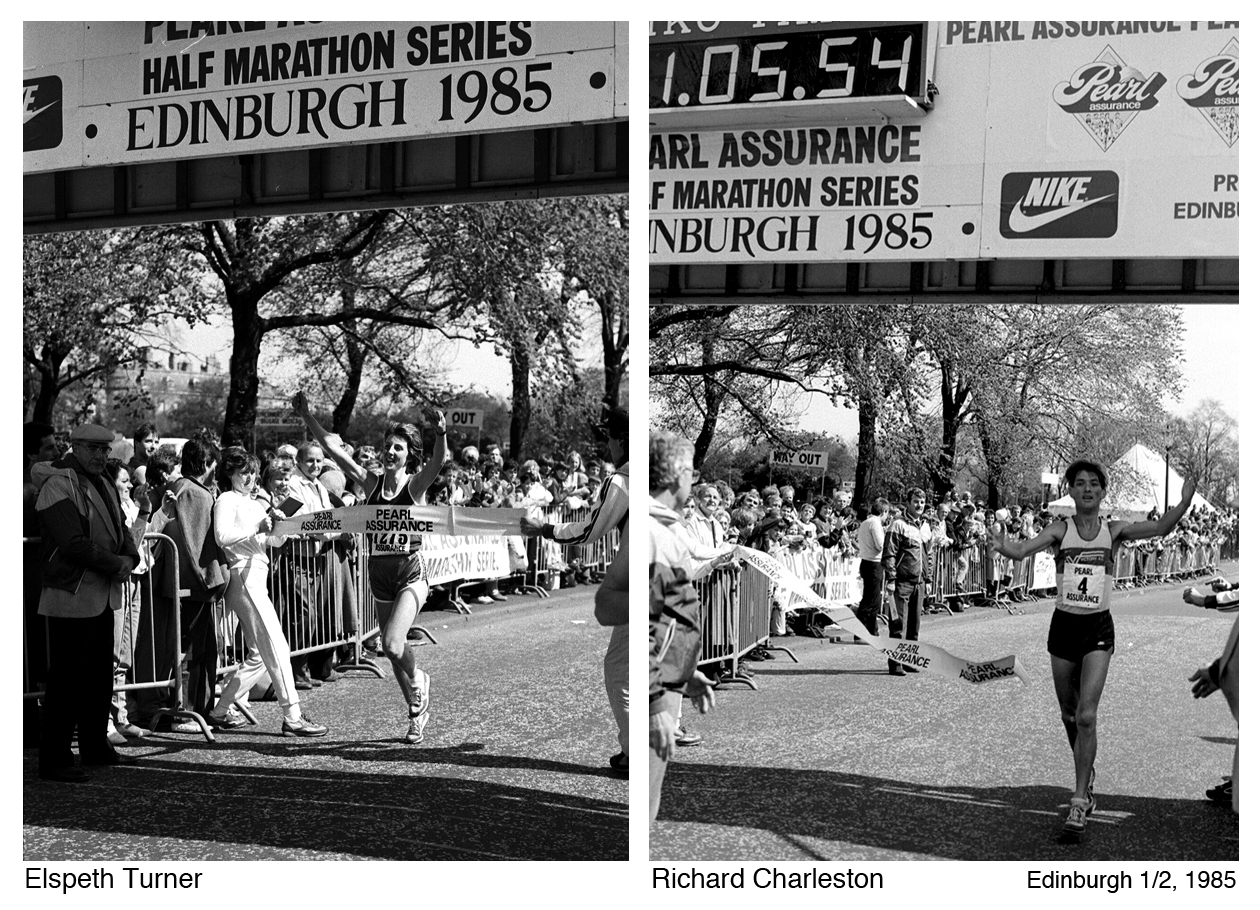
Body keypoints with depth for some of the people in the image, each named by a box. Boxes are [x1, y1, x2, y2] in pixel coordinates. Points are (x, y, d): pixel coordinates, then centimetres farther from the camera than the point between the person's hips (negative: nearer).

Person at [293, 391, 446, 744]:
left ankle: (418, 680, 11)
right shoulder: (371, 484, 2)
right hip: (379, 577, 5)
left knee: (392, 644, -21)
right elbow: (332, 449, -1)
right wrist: (307, 417, -8)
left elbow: (439, 462, -28)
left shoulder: (416, 485, -7)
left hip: (411, 574, -5)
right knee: (393, 652, 10)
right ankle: (417, 713, 29)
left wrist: (441, 434, -46)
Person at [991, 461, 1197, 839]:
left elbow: (1160, 528, -15)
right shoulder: (1060, 530, -2)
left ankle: (1079, 801, -7)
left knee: (1086, 716, -14)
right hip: (1064, 625, 1)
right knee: (1069, 715, 14)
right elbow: (1023, 549, -17)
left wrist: (1184, 502, -33)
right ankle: (1086, 780, 39)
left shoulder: (1114, 531, 0)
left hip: (1098, 628, -1)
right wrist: (1002, 546, -40)